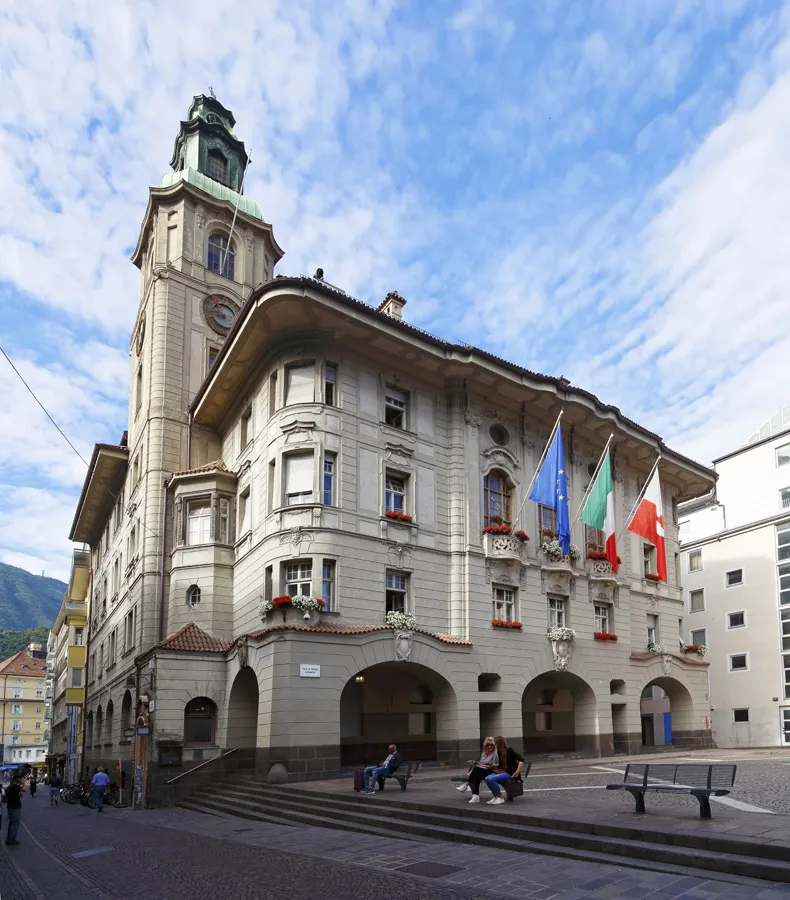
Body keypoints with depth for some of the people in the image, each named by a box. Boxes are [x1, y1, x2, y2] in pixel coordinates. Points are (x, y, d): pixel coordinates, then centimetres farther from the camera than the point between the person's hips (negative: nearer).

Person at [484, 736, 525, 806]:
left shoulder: (509, 750, -12)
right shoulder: (499, 752, 11)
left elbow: (521, 759, -18)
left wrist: (517, 772, -23)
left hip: (510, 774, -7)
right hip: (502, 772, 7)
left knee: (492, 779, -27)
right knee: (487, 778, -17)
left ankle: (500, 798, -11)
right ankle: (495, 796, -1)